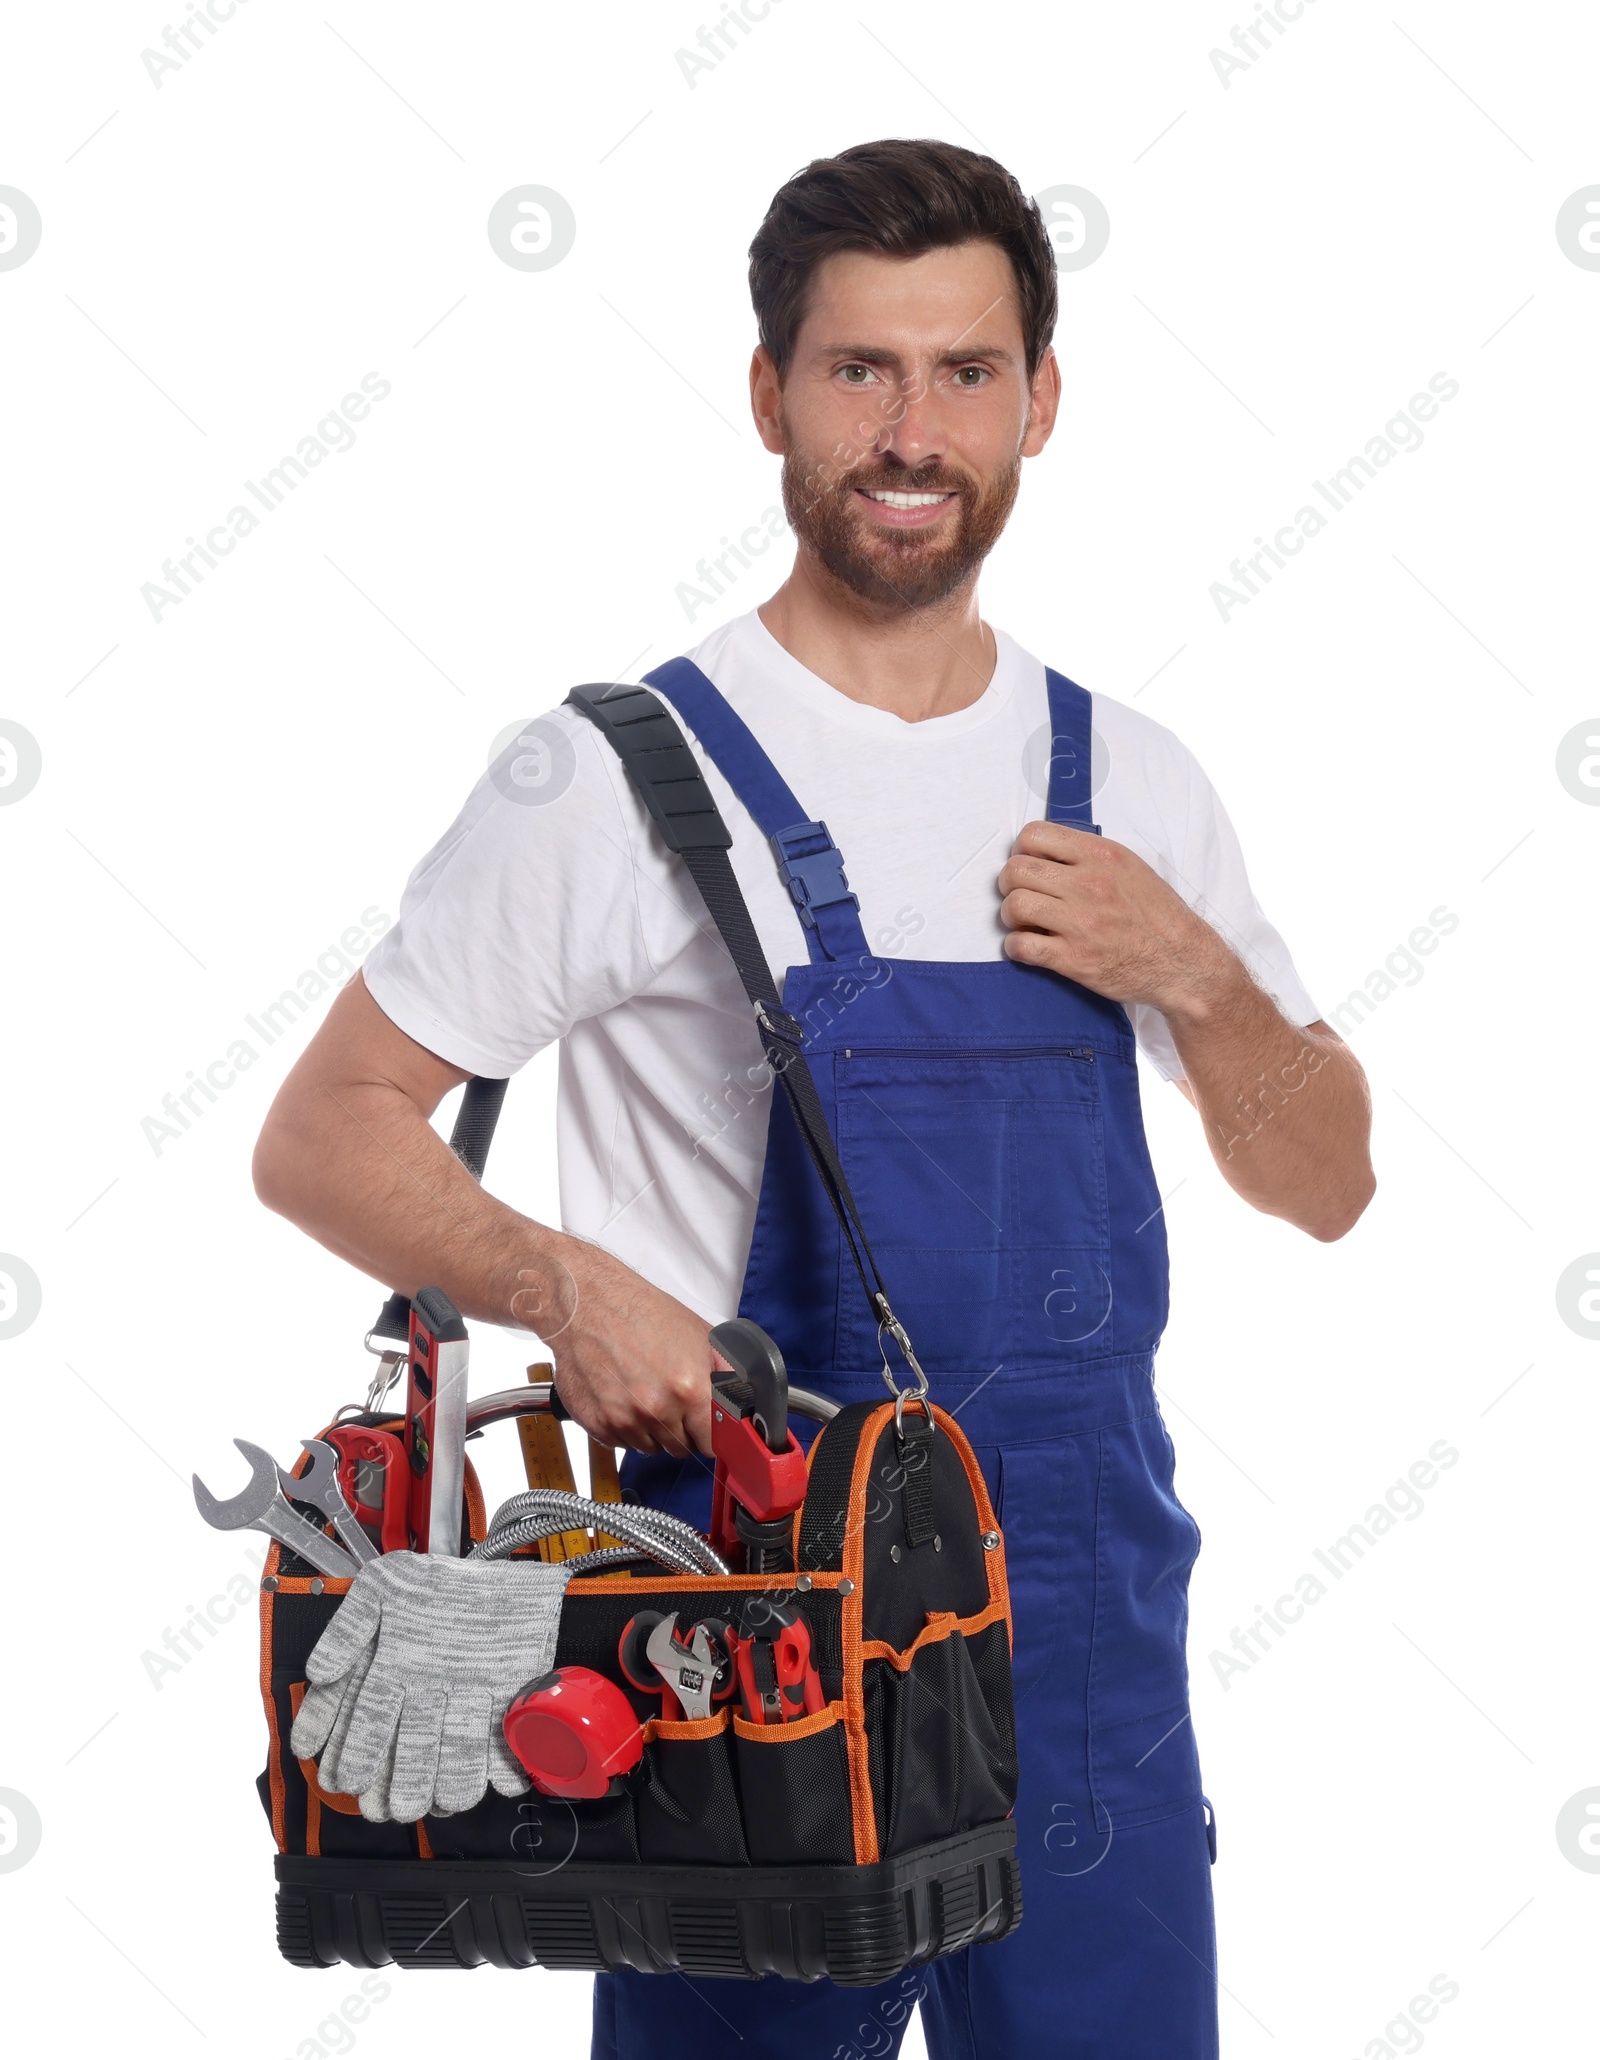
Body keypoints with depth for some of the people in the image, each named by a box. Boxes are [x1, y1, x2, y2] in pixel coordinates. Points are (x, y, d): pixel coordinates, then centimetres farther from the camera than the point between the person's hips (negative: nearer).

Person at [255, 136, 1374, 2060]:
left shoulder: (1129, 784, 8)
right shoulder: (618, 775, -7)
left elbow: (1324, 1184, 14)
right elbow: (323, 1134, -4)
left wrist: (1193, 975, -5)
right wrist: (565, 1281, -21)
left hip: (1093, 1648, 4)